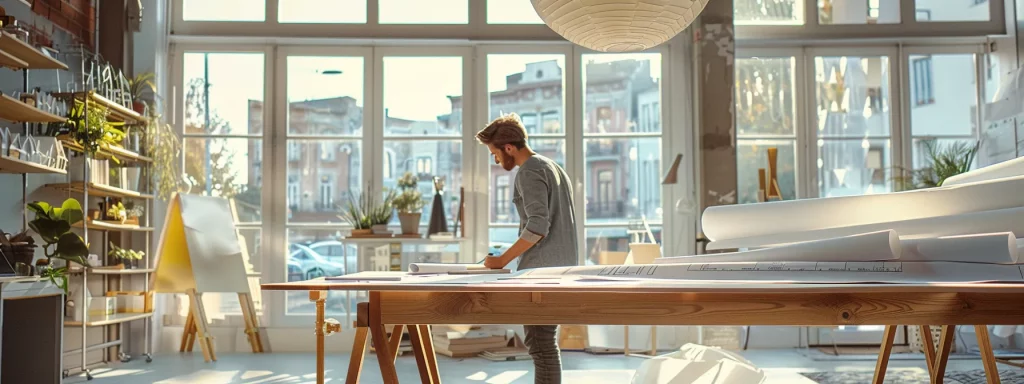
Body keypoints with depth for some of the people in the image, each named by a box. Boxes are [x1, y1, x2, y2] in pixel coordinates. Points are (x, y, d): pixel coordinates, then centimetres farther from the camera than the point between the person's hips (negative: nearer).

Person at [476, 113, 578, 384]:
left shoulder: (530, 171, -10)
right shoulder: (554, 168, 20)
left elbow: (538, 226, -20)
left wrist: (502, 260, -14)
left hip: (540, 271, -10)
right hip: (561, 268, 10)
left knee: (541, 344, -7)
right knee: (543, 342, 13)